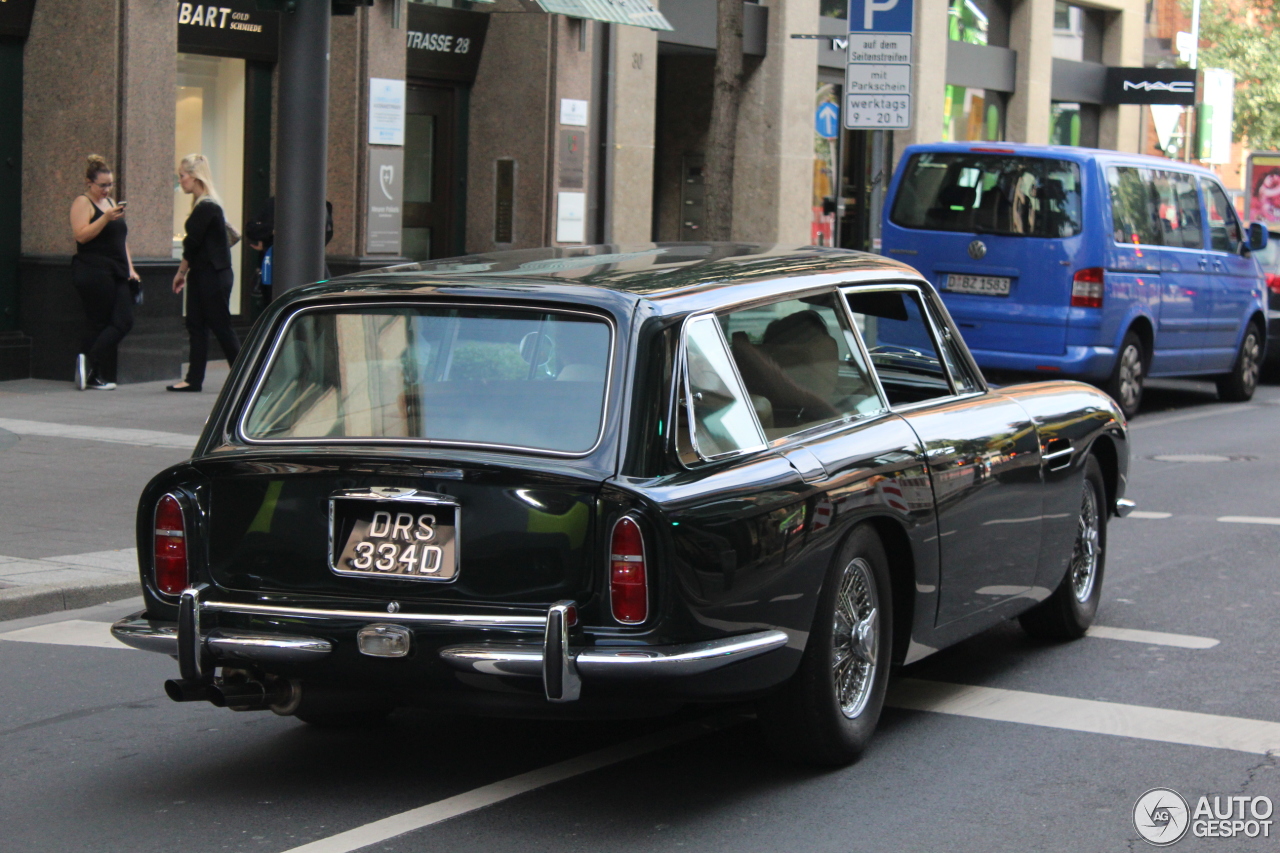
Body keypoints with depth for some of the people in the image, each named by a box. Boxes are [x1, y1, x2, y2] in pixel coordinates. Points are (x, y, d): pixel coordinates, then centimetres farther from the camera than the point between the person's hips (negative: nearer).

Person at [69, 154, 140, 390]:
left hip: (117, 273, 8)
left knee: (124, 322, -5)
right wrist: (106, 218, -24)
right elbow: (81, 235, -17)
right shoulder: (82, 203, -3)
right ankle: (91, 366, -5)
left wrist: (130, 268, 19)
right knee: (101, 325, -10)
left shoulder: (110, 203, 22)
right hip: (93, 272, -8)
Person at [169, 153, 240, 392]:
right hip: (202, 276, 9)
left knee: (221, 327, -3)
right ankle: (194, 379, 10)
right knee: (196, 326, 8)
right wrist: (185, 273, 13)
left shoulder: (206, 207, -17)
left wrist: (181, 272, -4)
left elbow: (193, 243, -15)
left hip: (214, 276, -9)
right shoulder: (203, 205, 13)